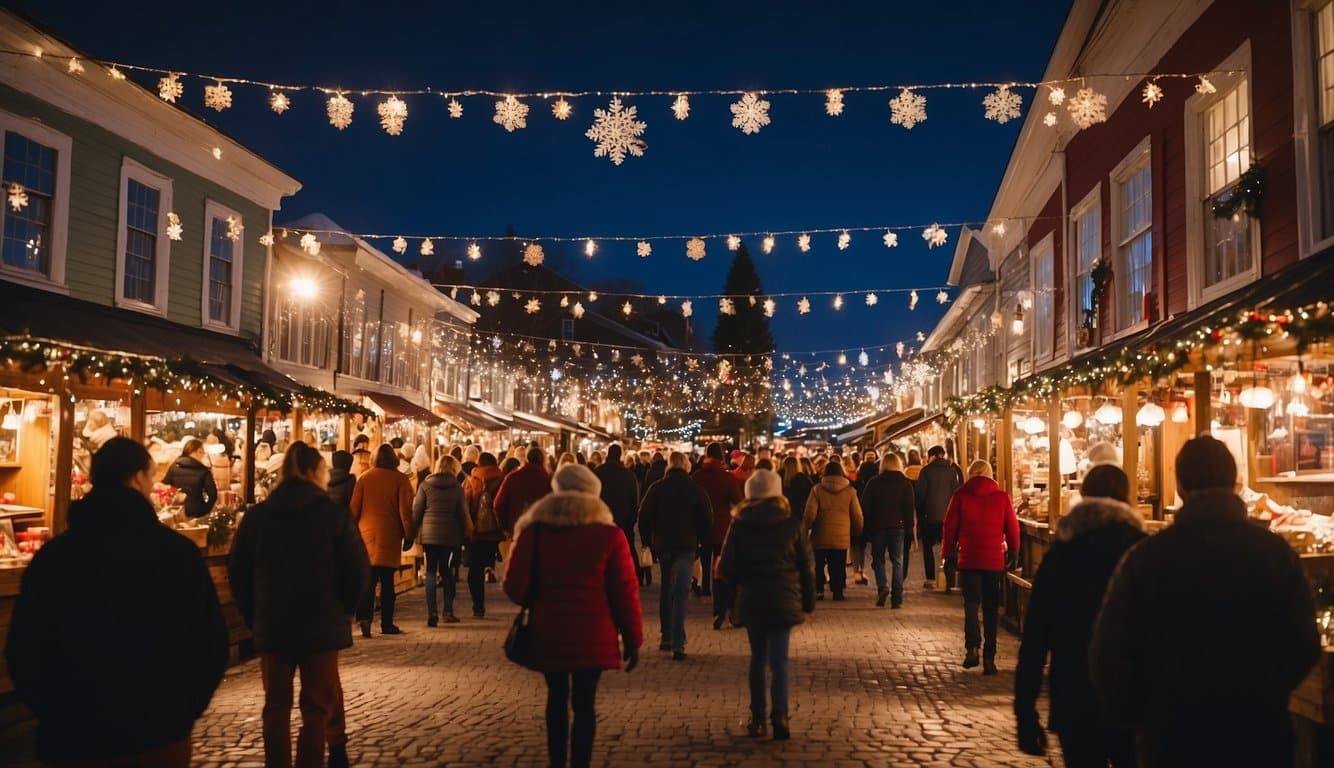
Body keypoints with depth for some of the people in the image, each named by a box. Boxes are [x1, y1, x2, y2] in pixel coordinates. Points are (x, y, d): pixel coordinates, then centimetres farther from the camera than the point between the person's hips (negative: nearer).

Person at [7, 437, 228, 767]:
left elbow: (22, 651, 0)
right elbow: (211, 644, -7)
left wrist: (56, 716, 14)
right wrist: (182, 713, 8)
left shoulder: (52, 555, -6)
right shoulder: (179, 551, -10)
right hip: (161, 736, -1)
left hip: (74, 740, 1)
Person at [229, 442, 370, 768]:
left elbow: (237, 571, 5)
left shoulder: (256, 515, 3)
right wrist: (342, 608, 4)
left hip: (271, 625, 3)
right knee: (317, 706, 6)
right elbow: (357, 570, -10)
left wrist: (254, 615, 13)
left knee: (276, 706, 12)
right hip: (322, 624, -3)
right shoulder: (334, 514, -7)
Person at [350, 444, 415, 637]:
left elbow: (354, 508, 5)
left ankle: (364, 616, -16)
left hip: (366, 534, 2)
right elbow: (405, 511, -5)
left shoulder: (364, 478, 4)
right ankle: (387, 623, 9)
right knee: (387, 581, 6)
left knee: (368, 579, 4)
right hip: (389, 536, -2)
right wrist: (408, 536, 3)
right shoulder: (400, 479, -3)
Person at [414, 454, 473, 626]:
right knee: (447, 572, 12)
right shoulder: (457, 488, 2)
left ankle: (432, 612, -6)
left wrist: (414, 532, 7)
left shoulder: (425, 485, 1)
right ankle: (448, 611, 11)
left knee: (430, 573, 3)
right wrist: (466, 535, 12)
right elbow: (463, 514, 4)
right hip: (450, 535, 1)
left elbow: (416, 511, -1)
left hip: (429, 534, -1)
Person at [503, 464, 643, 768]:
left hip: (547, 632, 2)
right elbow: (625, 592, -5)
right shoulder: (609, 534, -5)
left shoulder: (534, 529, -1)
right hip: (592, 635, -2)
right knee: (584, 702, 5)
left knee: (556, 698, 18)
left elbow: (515, 586, -2)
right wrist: (632, 638, 4)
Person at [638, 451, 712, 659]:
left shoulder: (656, 488, -1)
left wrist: (647, 541, 6)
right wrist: (699, 539, 12)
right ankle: (677, 644, -13)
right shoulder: (696, 489, -2)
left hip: (662, 545, 2)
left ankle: (666, 637, 23)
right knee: (680, 593, -5)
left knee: (666, 591, 18)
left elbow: (644, 517, -3)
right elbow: (707, 518, -1)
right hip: (686, 546, -2)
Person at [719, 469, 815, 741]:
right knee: (779, 659, 1)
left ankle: (757, 718, 16)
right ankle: (779, 714, -16)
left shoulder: (739, 525, -4)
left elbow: (727, 568, -4)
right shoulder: (792, 524, -3)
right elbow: (807, 565, 0)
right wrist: (808, 601, 9)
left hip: (751, 601, 1)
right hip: (784, 599, -1)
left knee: (758, 658, 14)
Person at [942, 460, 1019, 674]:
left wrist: (948, 555, 10)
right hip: (994, 560, 1)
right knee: (990, 609, 8)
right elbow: (1012, 528, 3)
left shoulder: (961, 496, 0)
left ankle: (972, 647, -14)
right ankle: (989, 659, 7)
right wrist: (1013, 554, 15)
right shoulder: (1002, 497, 1)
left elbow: (950, 527, 1)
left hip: (968, 558, -1)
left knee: (971, 603, 6)